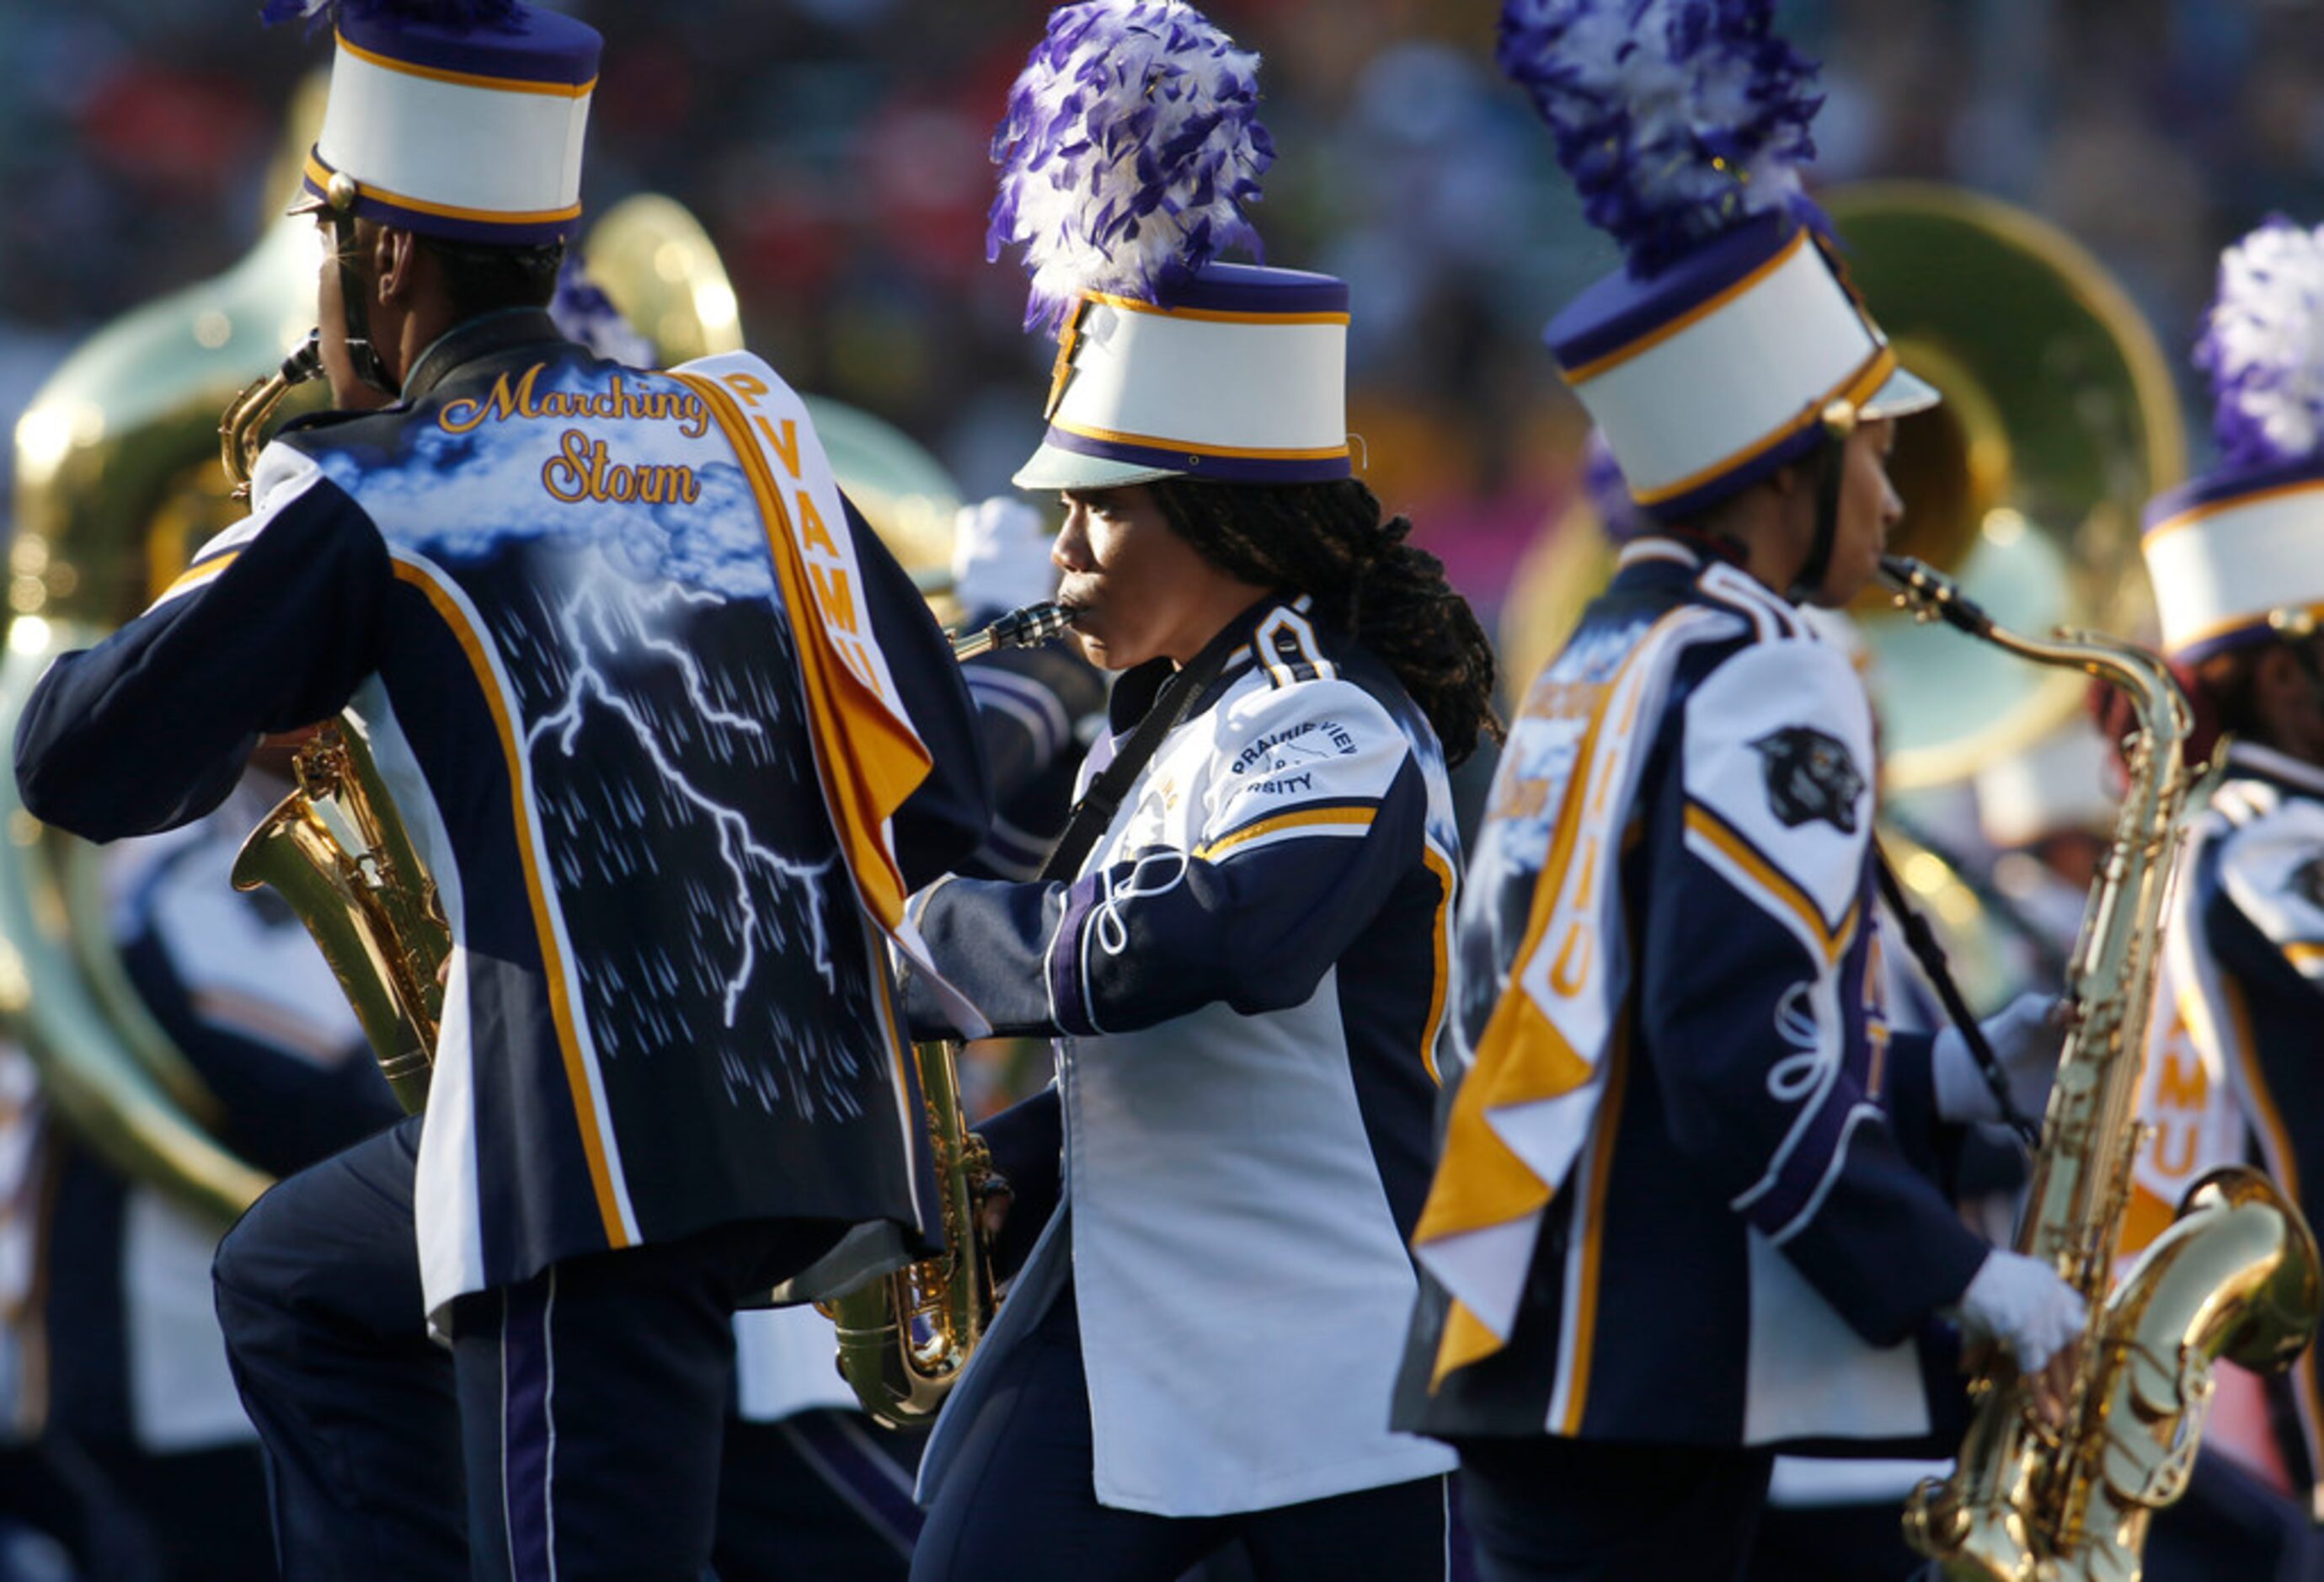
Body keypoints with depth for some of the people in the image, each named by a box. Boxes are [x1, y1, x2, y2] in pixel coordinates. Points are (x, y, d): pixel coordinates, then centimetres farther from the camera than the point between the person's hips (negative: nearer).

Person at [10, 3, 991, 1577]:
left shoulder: (362, 498, 0)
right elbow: (935, 778, 14)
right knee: (296, 1284, 28)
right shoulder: (748, 428, 15)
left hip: (607, 1140, -8)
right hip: (824, 1115, 8)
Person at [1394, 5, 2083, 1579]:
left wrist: (1952, 1078, 16)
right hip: (1662, 1381, -9)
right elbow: (1744, 1064, -20)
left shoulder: (1589, 669, 18)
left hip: (1531, 1358, 9)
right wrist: (1967, 1281, -13)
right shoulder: (1767, 681, -11)